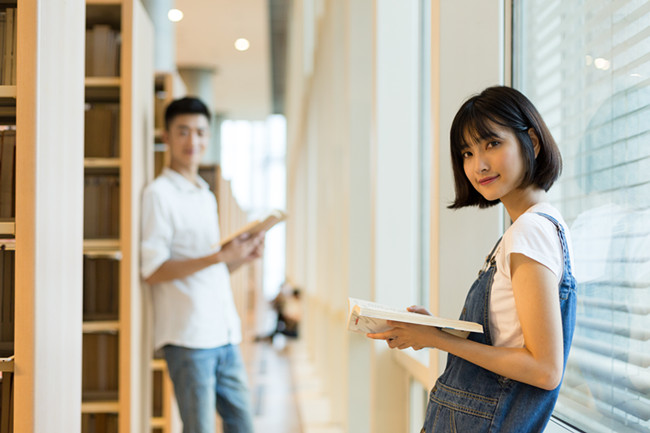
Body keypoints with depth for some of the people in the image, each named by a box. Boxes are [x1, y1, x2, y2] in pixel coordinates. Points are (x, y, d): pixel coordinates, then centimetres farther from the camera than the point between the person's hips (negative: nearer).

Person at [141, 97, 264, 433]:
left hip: (224, 334, 8)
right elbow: (153, 271, -14)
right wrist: (218, 256, -20)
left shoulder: (207, 197, 19)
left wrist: (242, 257, 4)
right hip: (188, 335, -8)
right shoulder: (159, 194, -6)